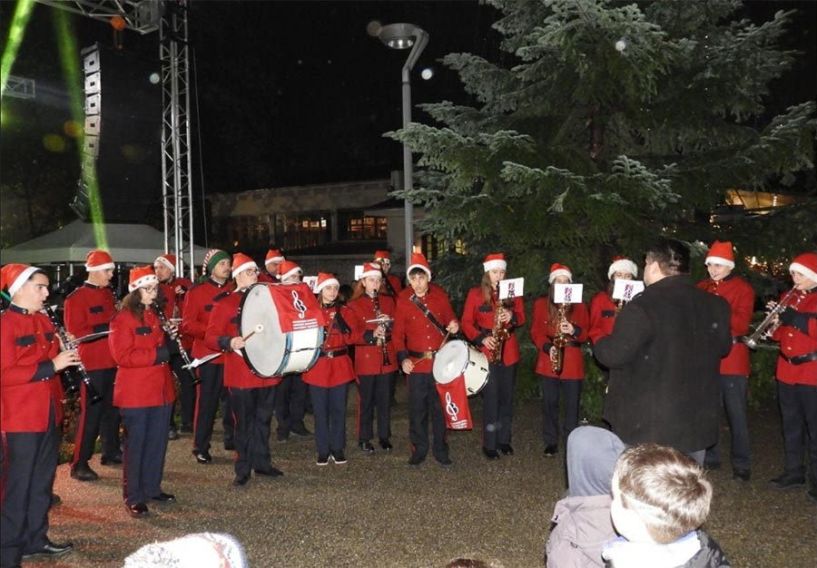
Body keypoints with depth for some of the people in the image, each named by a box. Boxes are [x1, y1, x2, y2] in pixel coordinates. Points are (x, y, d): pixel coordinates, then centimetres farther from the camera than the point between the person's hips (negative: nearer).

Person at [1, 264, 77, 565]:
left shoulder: (43, 321, 11)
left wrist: (67, 355, 1)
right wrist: (51, 365, -23)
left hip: (49, 413, 8)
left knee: (43, 481, 16)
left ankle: (36, 539, 28)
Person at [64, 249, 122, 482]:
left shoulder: (109, 294, 13)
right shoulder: (76, 298, -9)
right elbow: (75, 332, -15)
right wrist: (106, 329, -23)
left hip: (113, 362, 7)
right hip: (92, 364, -7)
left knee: (112, 408, 15)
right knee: (91, 412, -6)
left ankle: (111, 452, 28)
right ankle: (79, 464, 1)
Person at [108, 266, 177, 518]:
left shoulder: (157, 315, 13)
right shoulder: (123, 318, -10)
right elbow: (122, 355, -19)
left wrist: (171, 338, 3)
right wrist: (156, 354, -21)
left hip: (161, 390, 7)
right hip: (135, 393, -7)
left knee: (158, 442, 13)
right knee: (136, 444, 0)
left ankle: (152, 488, 25)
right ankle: (133, 497, 9)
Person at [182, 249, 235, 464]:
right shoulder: (196, 292, -2)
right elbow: (188, 325, -8)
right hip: (208, 356, -4)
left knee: (232, 398, 10)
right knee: (207, 401, 0)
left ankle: (232, 438, 26)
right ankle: (201, 447, 10)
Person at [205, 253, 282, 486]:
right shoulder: (225, 303, -4)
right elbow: (210, 337, -10)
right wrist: (229, 342, -28)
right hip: (241, 375, -5)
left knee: (263, 420, 14)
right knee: (244, 423, 2)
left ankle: (261, 462, 27)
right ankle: (243, 469, 12)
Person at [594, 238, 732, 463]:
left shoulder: (644, 306, -19)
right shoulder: (714, 306, 3)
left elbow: (614, 354, -21)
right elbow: (723, 346, 19)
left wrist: (600, 345, 1)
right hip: (696, 426, 6)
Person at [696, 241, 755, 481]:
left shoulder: (743, 288, 0)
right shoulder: (701, 288, 13)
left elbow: (742, 324, -12)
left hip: (732, 359, -4)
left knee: (736, 414, -1)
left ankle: (742, 464, 6)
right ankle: (709, 457, 22)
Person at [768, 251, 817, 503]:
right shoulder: (789, 298, 14)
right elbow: (779, 334, 15)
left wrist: (795, 318, -24)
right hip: (786, 370, 7)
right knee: (791, 424, 13)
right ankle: (793, 471, 23)